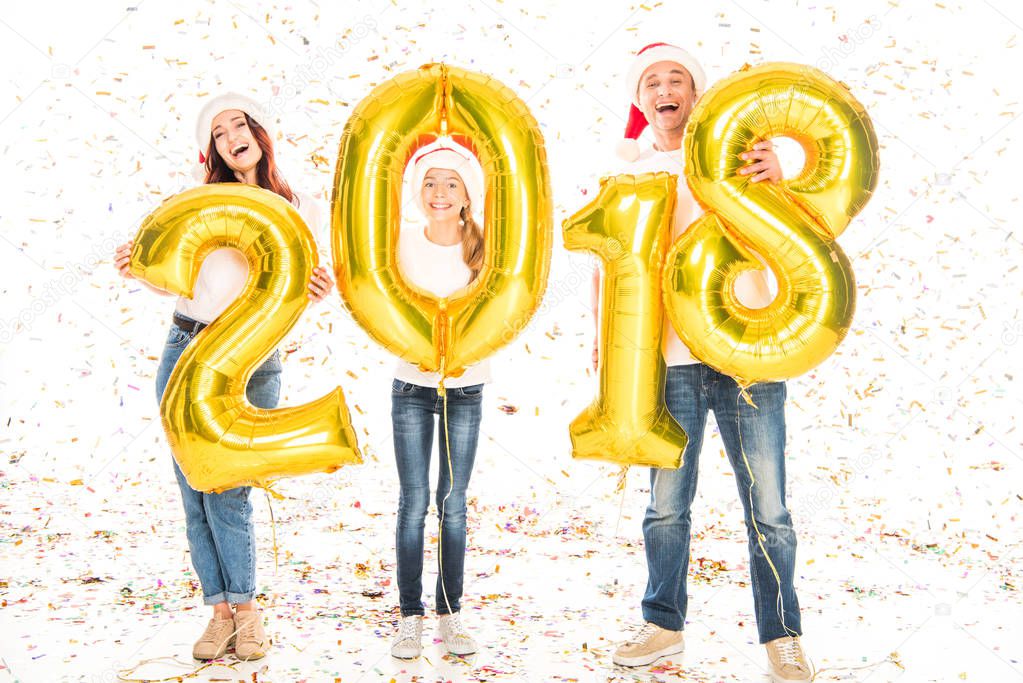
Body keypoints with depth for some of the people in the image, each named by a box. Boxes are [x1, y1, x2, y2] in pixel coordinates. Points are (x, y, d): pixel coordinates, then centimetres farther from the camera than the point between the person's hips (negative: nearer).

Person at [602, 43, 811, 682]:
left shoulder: (736, 156, 6)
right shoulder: (630, 174, 12)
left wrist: (776, 182, -21)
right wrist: (604, 338, 2)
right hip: (669, 364, 2)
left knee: (767, 509, 0)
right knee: (666, 507, 11)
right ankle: (664, 625, 25)